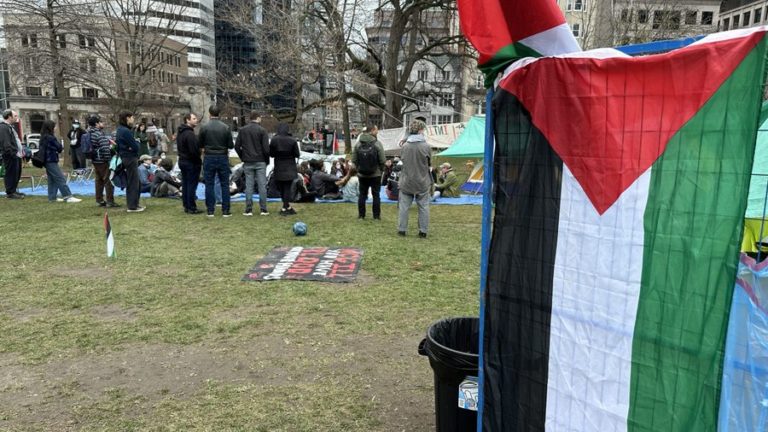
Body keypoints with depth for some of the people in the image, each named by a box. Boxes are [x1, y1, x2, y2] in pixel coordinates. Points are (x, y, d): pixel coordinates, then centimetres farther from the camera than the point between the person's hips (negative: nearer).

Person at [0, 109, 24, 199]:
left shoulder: (11, 126, 19)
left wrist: (21, 150, 13)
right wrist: (15, 153, -23)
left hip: (16, 155, 10)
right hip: (10, 156, -10)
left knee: (17, 174, 16)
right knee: (11, 174, -4)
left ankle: (14, 190, 26)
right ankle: (10, 193, 2)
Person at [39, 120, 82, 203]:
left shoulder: (43, 137, 11)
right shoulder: (51, 138, -17)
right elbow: (59, 148, -12)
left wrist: (59, 148, 5)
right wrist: (61, 147, 11)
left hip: (47, 161, 9)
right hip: (52, 161, -9)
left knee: (52, 180, 13)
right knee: (61, 179, -8)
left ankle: (52, 198, 16)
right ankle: (67, 196, -10)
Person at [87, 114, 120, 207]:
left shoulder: (90, 133, 12)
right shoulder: (99, 134, -17)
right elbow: (105, 149, -21)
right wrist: (109, 160, -16)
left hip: (95, 160, 9)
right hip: (102, 161, -9)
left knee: (99, 180, 14)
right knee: (108, 180, -4)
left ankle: (99, 200, 19)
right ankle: (110, 201, -4)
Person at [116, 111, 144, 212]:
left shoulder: (120, 130, 14)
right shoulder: (126, 131, -18)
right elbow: (135, 147, -20)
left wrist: (133, 145, -4)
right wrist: (137, 143, 1)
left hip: (125, 157, 10)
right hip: (130, 159, -10)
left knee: (135, 183, 17)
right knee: (133, 183, -3)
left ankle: (134, 204, 25)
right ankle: (132, 206, 3)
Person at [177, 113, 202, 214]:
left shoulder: (180, 133, 14)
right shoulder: (190, 134, -19)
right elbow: (194, 150, -23)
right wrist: (199, 161, -11)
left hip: (182, 161, 10)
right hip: (191, 163, -10)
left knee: (185, 185, 13)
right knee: (192, 185, -5)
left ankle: (186, 206, 20)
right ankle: (192, 208, -2)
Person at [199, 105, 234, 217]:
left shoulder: (204, 128, -6)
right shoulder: (226, 127, -5)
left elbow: (200, 145, 1)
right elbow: (231, 145, -5)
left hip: (209, 158, 0)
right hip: (223, 158, 0)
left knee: (209, 185, 7)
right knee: (225, 185, 6)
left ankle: (210, 210, 8)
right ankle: (225, 211, 6)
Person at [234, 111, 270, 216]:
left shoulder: (242, 130, 5)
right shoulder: (262, 131, -6)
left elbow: (237, 146, 3)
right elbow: (266, 148, -10)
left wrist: (243, 158, 13)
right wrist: (267, 160, 4)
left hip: (248, 163, 3)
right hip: (260, 162, -3)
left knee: (249, 186, 5)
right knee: (262, 185, 2)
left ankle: (248, 210, 5)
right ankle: (263, 209, 3)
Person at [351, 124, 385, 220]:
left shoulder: (358, 144, -4)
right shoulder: (377, 144, -14)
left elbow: (354, 160, 0)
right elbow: (382, 160, -12)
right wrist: (381, 169, 6)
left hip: (362, 175, 3)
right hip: (375, 174, -3)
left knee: (362, 194, 12)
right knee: (376, 195, 7)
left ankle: (361, 215, 17)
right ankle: (376, 215, 11)